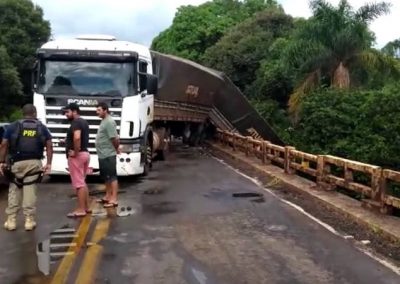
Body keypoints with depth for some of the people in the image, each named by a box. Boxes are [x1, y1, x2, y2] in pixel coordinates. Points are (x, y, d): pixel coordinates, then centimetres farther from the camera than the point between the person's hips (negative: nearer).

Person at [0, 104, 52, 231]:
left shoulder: (13, 126, 5)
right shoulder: (42, 127, 8)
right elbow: (49, 146, 1)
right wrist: (48, 163, 1)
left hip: (17, 162, 0)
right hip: (34, 163, 0)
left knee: (14, 190, 10)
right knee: (30, 191, 4)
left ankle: (11, 220, 11)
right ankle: (29, 221, 5)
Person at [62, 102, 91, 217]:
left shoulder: (76, 123, -16)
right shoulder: (83, 122, 15)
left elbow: (77, 138, -34)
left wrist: (75, 152, -24)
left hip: (76, 155, -10)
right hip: (85, 153, 10)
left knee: (78, 183, -5)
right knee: (82, 182, 16)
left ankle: (81, 210, 0)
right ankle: (86, 207, 22)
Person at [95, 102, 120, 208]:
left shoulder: (109, 122, -17)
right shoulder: (104, 121, 15)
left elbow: (115, 138, -22)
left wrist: (116, 148, -8)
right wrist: (116, 148, 15)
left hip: (108, 155, -11)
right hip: (103, 155, 11)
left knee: (112, 177, -6)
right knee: (106, 177, 18)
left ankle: (114, 199, -3)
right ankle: (108, 196, 28)